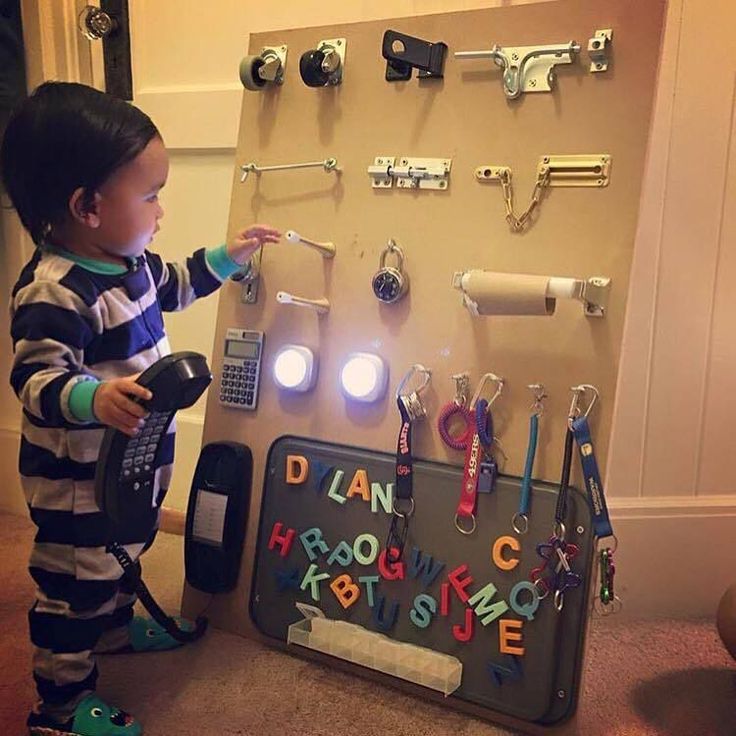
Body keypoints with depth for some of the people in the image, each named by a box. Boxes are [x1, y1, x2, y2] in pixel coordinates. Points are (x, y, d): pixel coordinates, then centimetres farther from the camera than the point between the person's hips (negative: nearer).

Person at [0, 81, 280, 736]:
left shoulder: (127, 260, 0)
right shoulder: (54, 292, -30)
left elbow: (171, 286, 20)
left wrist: (228, 256, 17)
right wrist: (94, 399, -50)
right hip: (77, 481, -9)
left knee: (123, 553, 30)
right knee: (74, 585, 9)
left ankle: (116, 626, 56)